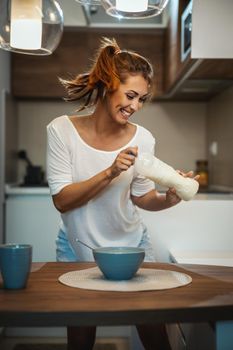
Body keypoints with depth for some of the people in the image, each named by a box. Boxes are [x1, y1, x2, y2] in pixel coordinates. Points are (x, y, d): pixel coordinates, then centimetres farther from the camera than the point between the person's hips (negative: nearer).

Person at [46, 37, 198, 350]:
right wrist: (110, 173, -32)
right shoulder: (62, 130, -15)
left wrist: (169, 198, -22)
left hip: (131, 245, 1)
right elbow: (62, 200, -19)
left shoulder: (142, 139, -11)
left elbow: (142, 198, -1)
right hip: (77, 248, -1)